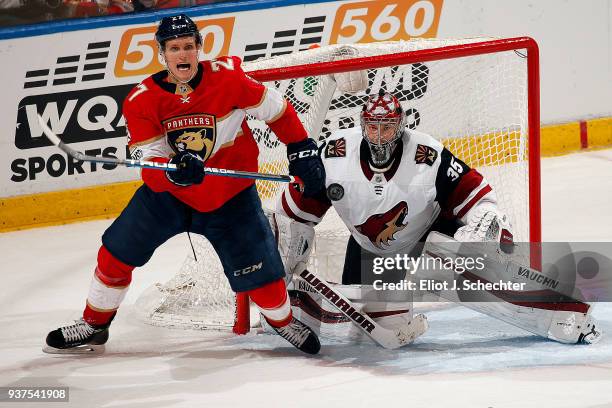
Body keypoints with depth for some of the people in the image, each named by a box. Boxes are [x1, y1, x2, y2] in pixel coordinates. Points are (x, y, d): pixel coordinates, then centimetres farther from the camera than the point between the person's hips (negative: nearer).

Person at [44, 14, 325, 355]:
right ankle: (94, 326, 24)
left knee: (260, 272, -5)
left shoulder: (227, 78, -20)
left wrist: (302, 150, -8)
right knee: (117, 252, 1)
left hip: (230, 198, -2)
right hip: (167, 192, 2)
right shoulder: (142, 100, -16)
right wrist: (174, 171, -42)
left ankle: (283, 319, 29)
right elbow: (149, 168, -21)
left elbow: (277, 109, -7)